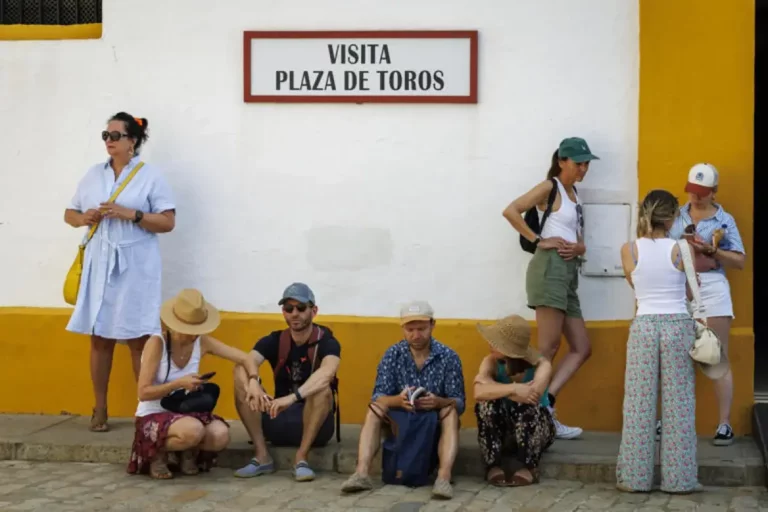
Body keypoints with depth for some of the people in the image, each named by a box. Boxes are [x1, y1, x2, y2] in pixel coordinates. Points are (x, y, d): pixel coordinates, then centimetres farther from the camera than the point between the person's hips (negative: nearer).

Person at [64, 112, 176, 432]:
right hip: (99, 264, 4)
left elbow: (168, 222, -6)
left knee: (138, 339, -3)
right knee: (100, 337, 6)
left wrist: (131, 214, -18)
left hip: (135, 267, -4)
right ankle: (100, 410, 13)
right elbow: (69, 214, 17)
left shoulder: (150, 175, -1)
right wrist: (83, 218, -5)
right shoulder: (93, 175, 12)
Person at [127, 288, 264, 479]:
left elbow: (244, 358, 0)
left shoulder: (202, 342, -4)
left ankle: (187, 453, 7)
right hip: (153, 417, -5)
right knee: (193, 430, -37)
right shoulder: (157, 343, -18)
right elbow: (143, 393, -19)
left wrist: (253, 381, -20)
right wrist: (179, 383, -28)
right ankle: (158, 455, -5)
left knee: (221, 435, -27)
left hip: (185, 413, 5)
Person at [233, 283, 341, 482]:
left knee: (322, 388, -34)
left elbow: (326, 373, -35)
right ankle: (262, 456, -18)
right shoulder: (273, 341, 0)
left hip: (315, 424, -3)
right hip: (278, 421, 4)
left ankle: (302, 458, -25)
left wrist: (293, 397, -51)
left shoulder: (326, 342, -11)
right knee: (242, 382, -18)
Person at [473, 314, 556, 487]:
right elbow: (479, 392, -34)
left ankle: (529, 467, -16)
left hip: (534, 428, -2)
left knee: (526, 406, -35)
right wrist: (513, 389, -46)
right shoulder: (491, 362, -14)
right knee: (486, 402, -28)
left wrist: (494, 388, -31)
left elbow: (533, 396, -40)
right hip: (502, 426, 2)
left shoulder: (541, 364, -20)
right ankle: (493, 466, -18)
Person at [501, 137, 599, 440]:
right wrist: (538, 240, -13)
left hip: (568, 272, 9)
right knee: (549, 347, -8)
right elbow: (510, 211, -15)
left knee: (581, 348, 4)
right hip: (550, 268, -9)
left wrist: (578, 248, 0)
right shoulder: (550, 187, -1)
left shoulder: (573, 194, 23)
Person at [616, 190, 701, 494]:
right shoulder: (681, 250, -5)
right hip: (678, 325, -1)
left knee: (640, 403, 5)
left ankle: (636, 477, 6)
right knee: (678, 403, 4)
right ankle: (679, 478, 7)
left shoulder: (629, 250, -2)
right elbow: (690, 292, 7)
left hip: (644, 326, 1)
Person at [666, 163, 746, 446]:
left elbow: (740, 261, 0)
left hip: (711, 289, -3)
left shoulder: (725, 220, 3)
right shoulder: (676, 216, 11)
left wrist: (710, 249, -14)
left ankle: (725, 423, -2)